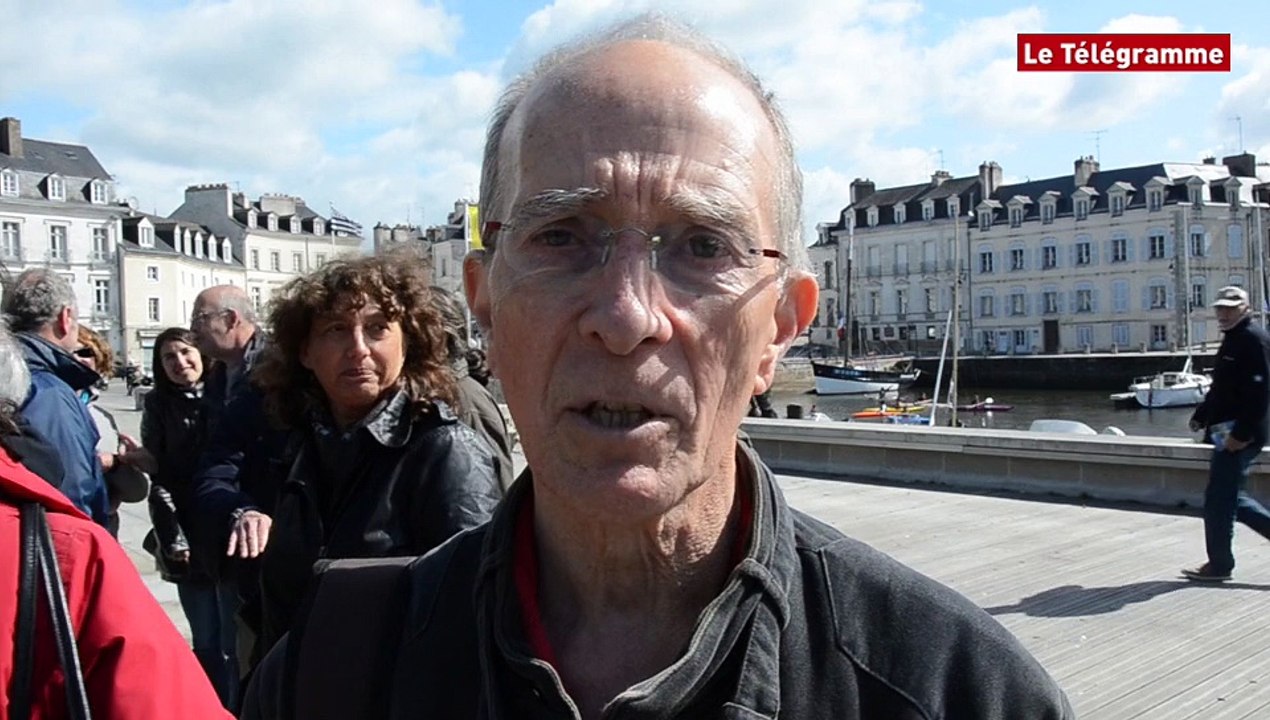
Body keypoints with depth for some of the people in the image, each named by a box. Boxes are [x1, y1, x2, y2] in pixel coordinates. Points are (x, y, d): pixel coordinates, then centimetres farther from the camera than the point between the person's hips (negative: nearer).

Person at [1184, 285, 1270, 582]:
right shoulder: (1233, 340, 18)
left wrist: (1242, 434, -25)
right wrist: (1201, 415, 16)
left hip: (1239, 436, -10)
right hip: (1227, 432, 10)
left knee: (1219, 499, -4)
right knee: (1231, 498, 15)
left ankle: (1219, 565, 6)